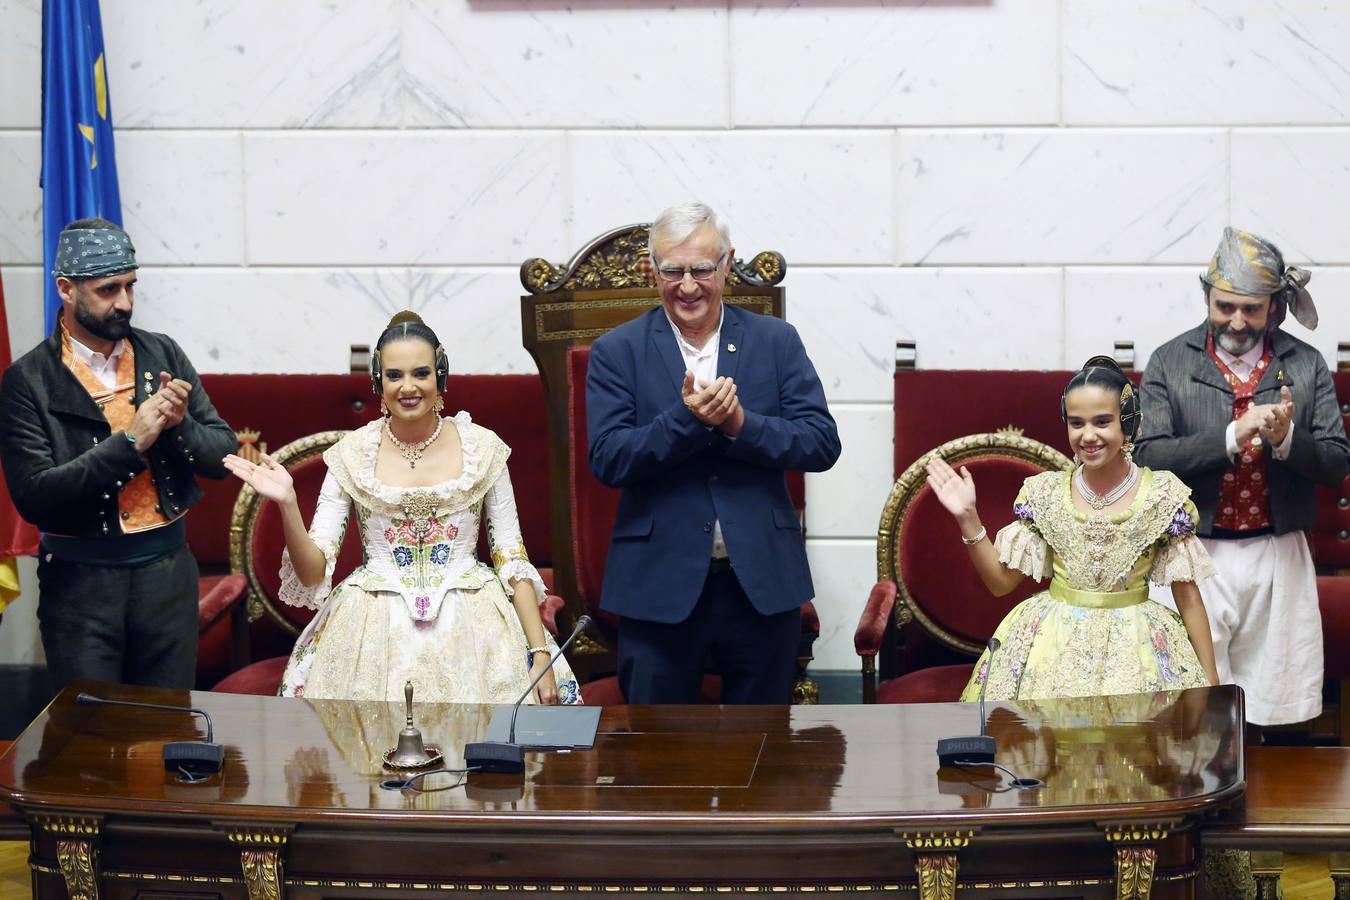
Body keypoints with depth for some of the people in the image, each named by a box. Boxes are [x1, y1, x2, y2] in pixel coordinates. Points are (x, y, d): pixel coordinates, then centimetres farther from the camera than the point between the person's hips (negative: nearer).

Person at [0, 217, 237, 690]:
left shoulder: (164, 354, 4)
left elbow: (223, 455, 6)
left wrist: (180, 425, -15)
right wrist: (130, 442, -20)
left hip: (167, 567, 3)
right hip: (80, 576, -3)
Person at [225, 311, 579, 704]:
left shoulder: (483, 448, 2)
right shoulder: (351, 454, 1)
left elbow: (513, 562, 3)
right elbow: (313, 573, -2)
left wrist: (541, 655, -6)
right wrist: (287, 505, -18)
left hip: (470, 631, 0)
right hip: (374, 636, 0)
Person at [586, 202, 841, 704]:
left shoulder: (777, 341, 4)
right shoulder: (617, 352, 1)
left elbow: (823, 445, -3)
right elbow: (607, 460, -9)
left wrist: (740, 423, -18)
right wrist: (687, 418, -22)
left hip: (763, 583, 1)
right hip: (659, 586, -1)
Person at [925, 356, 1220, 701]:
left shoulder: (1163, 495, -5)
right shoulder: (1045, 493, 0)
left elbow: (1188, 595, 0)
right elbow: (1001, 581, 5)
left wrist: (1211, 681, -1)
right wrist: (968, 518, -7)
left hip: (1134, 647, -1)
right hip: (1053, 646, 1)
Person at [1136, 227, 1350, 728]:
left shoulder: (1306, 366, 5)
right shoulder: (1169, 363, 1)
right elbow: (1150, 457, -9)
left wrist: (1287, 439, -18)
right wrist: (1232, 436, -21)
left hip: (1279, 558, 2)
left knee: (1275, 709, 4)